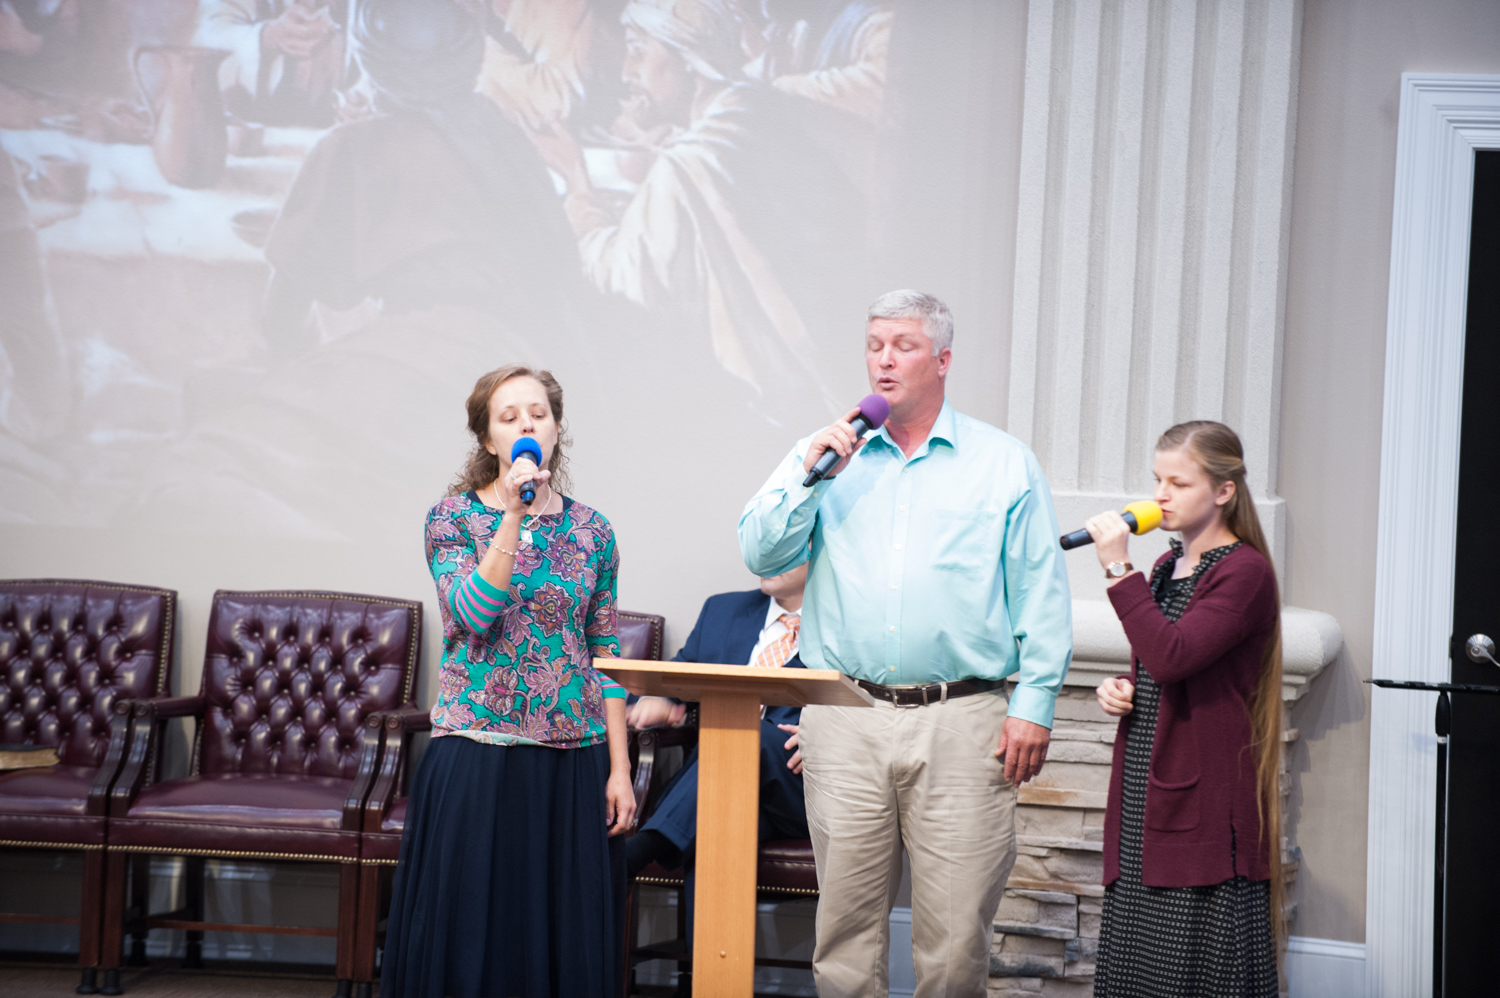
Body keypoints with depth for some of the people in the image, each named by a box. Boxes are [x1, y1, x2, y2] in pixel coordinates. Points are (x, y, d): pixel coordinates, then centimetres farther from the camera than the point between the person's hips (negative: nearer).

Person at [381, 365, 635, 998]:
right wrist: (515, 515, -17)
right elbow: (473, 613, -14)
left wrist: (619, 768, 2)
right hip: (476, 756, -2)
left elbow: (607, 655, 8)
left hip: (572, 760, 2)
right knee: (468, 933, -1)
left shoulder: (591, 531, 9)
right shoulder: (454, 517, 2)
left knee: (564, 937, 4)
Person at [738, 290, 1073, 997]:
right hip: (845, 720, 2)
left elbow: (1041, 593, 5)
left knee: (956, 933, -3)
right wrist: (809, 474, -6)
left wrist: (1033, 704, -4)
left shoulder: (1006, 463, 8)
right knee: (845, 927, 3)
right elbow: (762, 555, 6)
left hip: (961, 724, -2)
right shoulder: (827, 455, 14)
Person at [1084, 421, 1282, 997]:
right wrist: (1121, 692, 8)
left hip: (1206, 804, -8)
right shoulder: (1166, 568, 16)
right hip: (1144, 800, 9)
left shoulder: (1245, 572, -11)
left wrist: (1119, 569, -18)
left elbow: (1171, 657, -25)